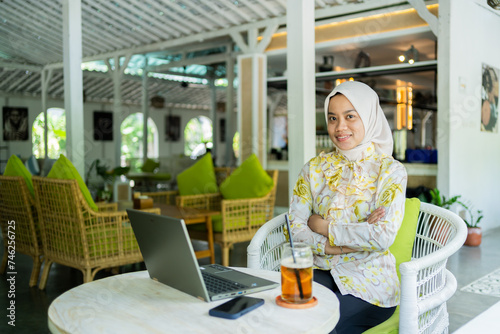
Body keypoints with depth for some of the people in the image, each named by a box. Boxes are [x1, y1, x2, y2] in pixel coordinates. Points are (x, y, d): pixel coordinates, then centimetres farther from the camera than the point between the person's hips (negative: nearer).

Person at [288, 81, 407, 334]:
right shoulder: (315, 168, 8)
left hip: (369, 281, -2)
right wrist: (347, 244, -13)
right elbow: (294, 228, -1)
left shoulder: (390, 170, -2)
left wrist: (324, 226, -8)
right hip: (320, 272, 3)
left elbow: (383, 237, -16)